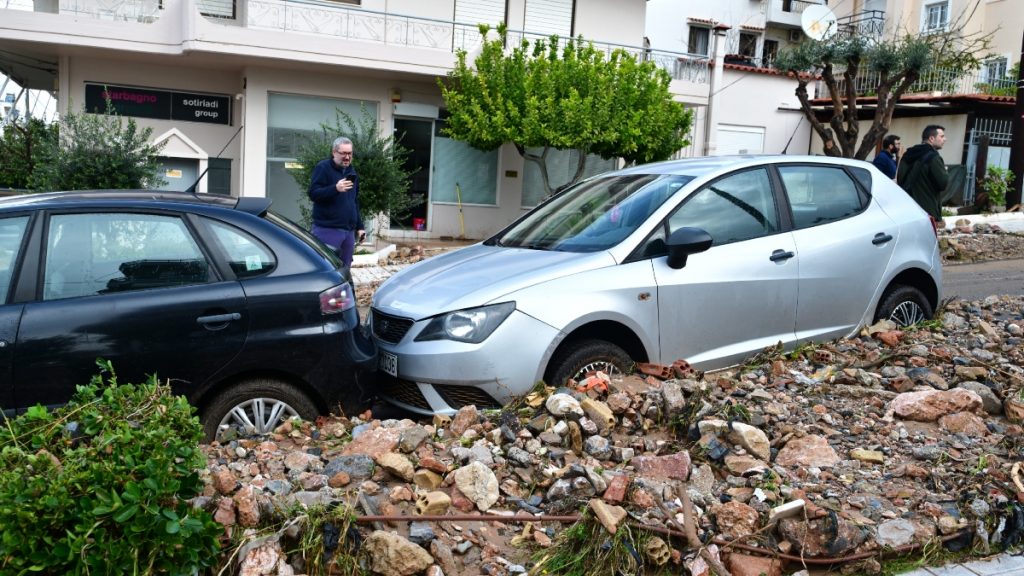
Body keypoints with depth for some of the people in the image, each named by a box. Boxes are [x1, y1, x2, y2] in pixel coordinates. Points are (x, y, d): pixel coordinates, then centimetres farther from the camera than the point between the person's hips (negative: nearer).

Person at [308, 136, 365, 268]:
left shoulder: (352, 172, 18)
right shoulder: (323, 168, -4)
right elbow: (313, 193, -14)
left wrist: (359, 226, 19)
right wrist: (335, 188, -28)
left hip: (348, 230, 7)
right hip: (327, 229, -7)